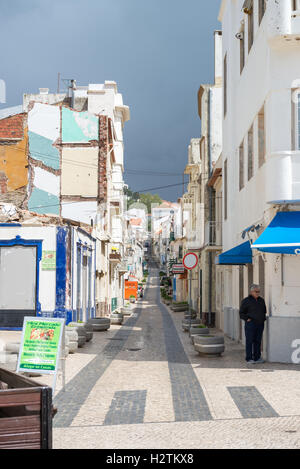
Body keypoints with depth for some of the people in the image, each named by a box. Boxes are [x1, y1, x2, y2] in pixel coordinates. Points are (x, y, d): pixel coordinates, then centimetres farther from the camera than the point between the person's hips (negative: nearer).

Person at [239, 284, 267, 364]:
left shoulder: (261, 300, 14)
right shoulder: (246, 301, -2)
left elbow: (264, 311, 26)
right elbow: (241, 313, -1)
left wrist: (264, 318, 12)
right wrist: (247, 319, -12)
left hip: (260, 324, 5)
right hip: (250, 324, -5)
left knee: (258, 341, 7)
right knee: (249, 341, -4)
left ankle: (257, 358, 14)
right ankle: (249, 358, -1)